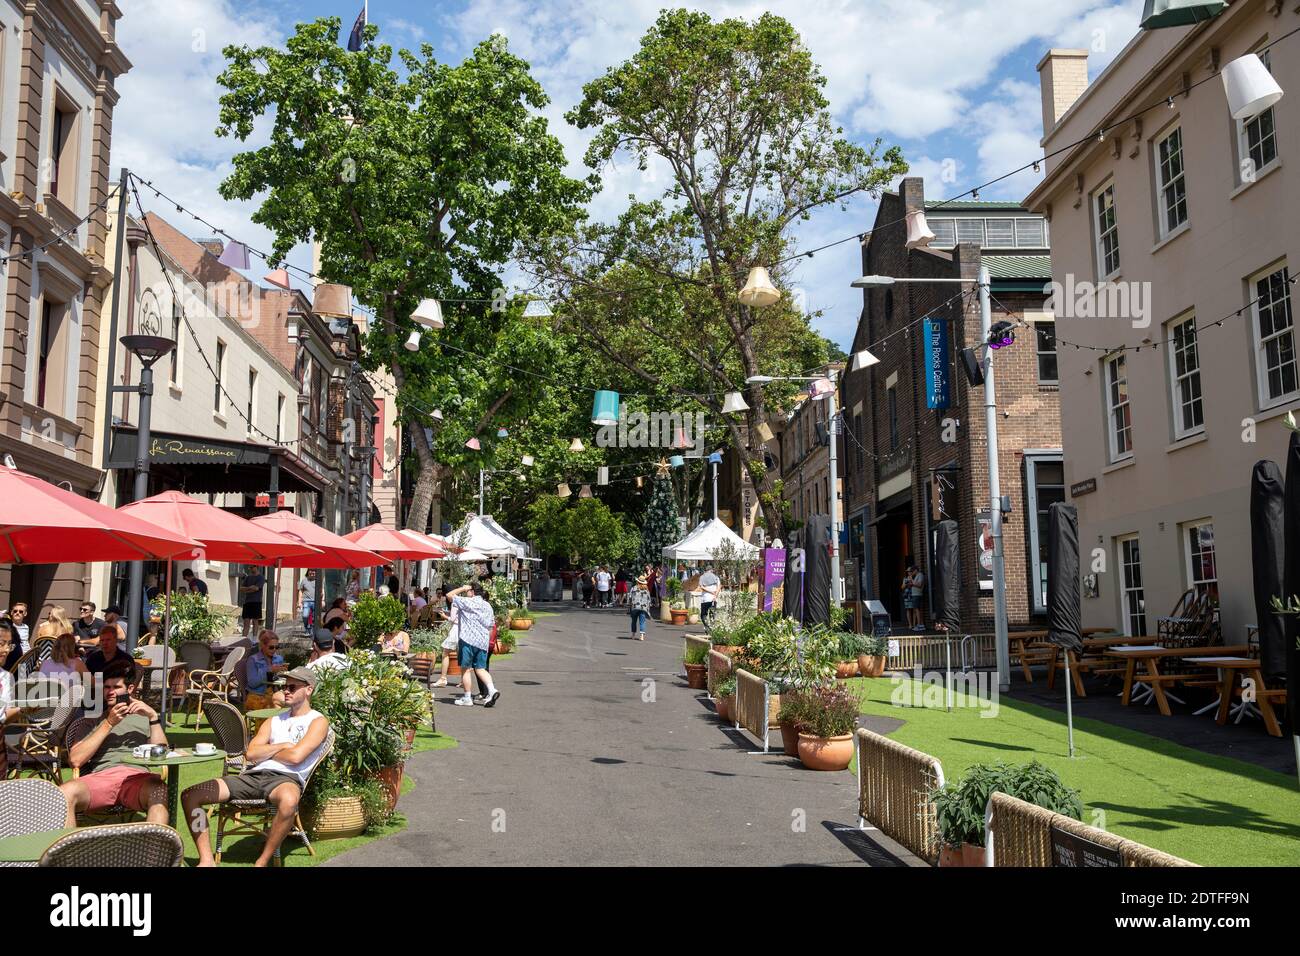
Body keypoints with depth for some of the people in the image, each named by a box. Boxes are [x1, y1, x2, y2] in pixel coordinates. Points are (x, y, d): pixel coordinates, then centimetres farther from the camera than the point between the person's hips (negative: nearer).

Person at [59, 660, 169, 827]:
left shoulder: (143, 716, 28)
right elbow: (75, 760, 7)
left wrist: (153, 717, 4)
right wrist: (109, 723, 3)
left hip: (137, 776, -1)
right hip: (101, 775, 1)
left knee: (161, 792, -37)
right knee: (64, 792, -34)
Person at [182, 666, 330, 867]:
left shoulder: (318, 721, 7)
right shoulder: (273, 721, 26)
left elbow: (296, 756, -8)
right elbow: (251, 754, 12)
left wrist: (266, 752, 7)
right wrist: (281, 747, 2)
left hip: (286, 778, -6)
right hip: (253, 776, 6)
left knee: (289, 801, -45)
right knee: (190, 795, -7)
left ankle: (262, 862, -27)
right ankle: (207, 861, -12)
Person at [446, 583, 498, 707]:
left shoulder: (467, 602, -6)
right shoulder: (488, 606, 15)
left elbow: (449, 595, 1)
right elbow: (490, 626, 17)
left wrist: (463, 588, 9)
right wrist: (487, 641, 23)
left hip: (468, 640, -6)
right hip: (483, 641, 6)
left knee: (466, 669, 3)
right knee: (480, 668, 9)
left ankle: (467, 698, 6)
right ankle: (492, 690, -11)